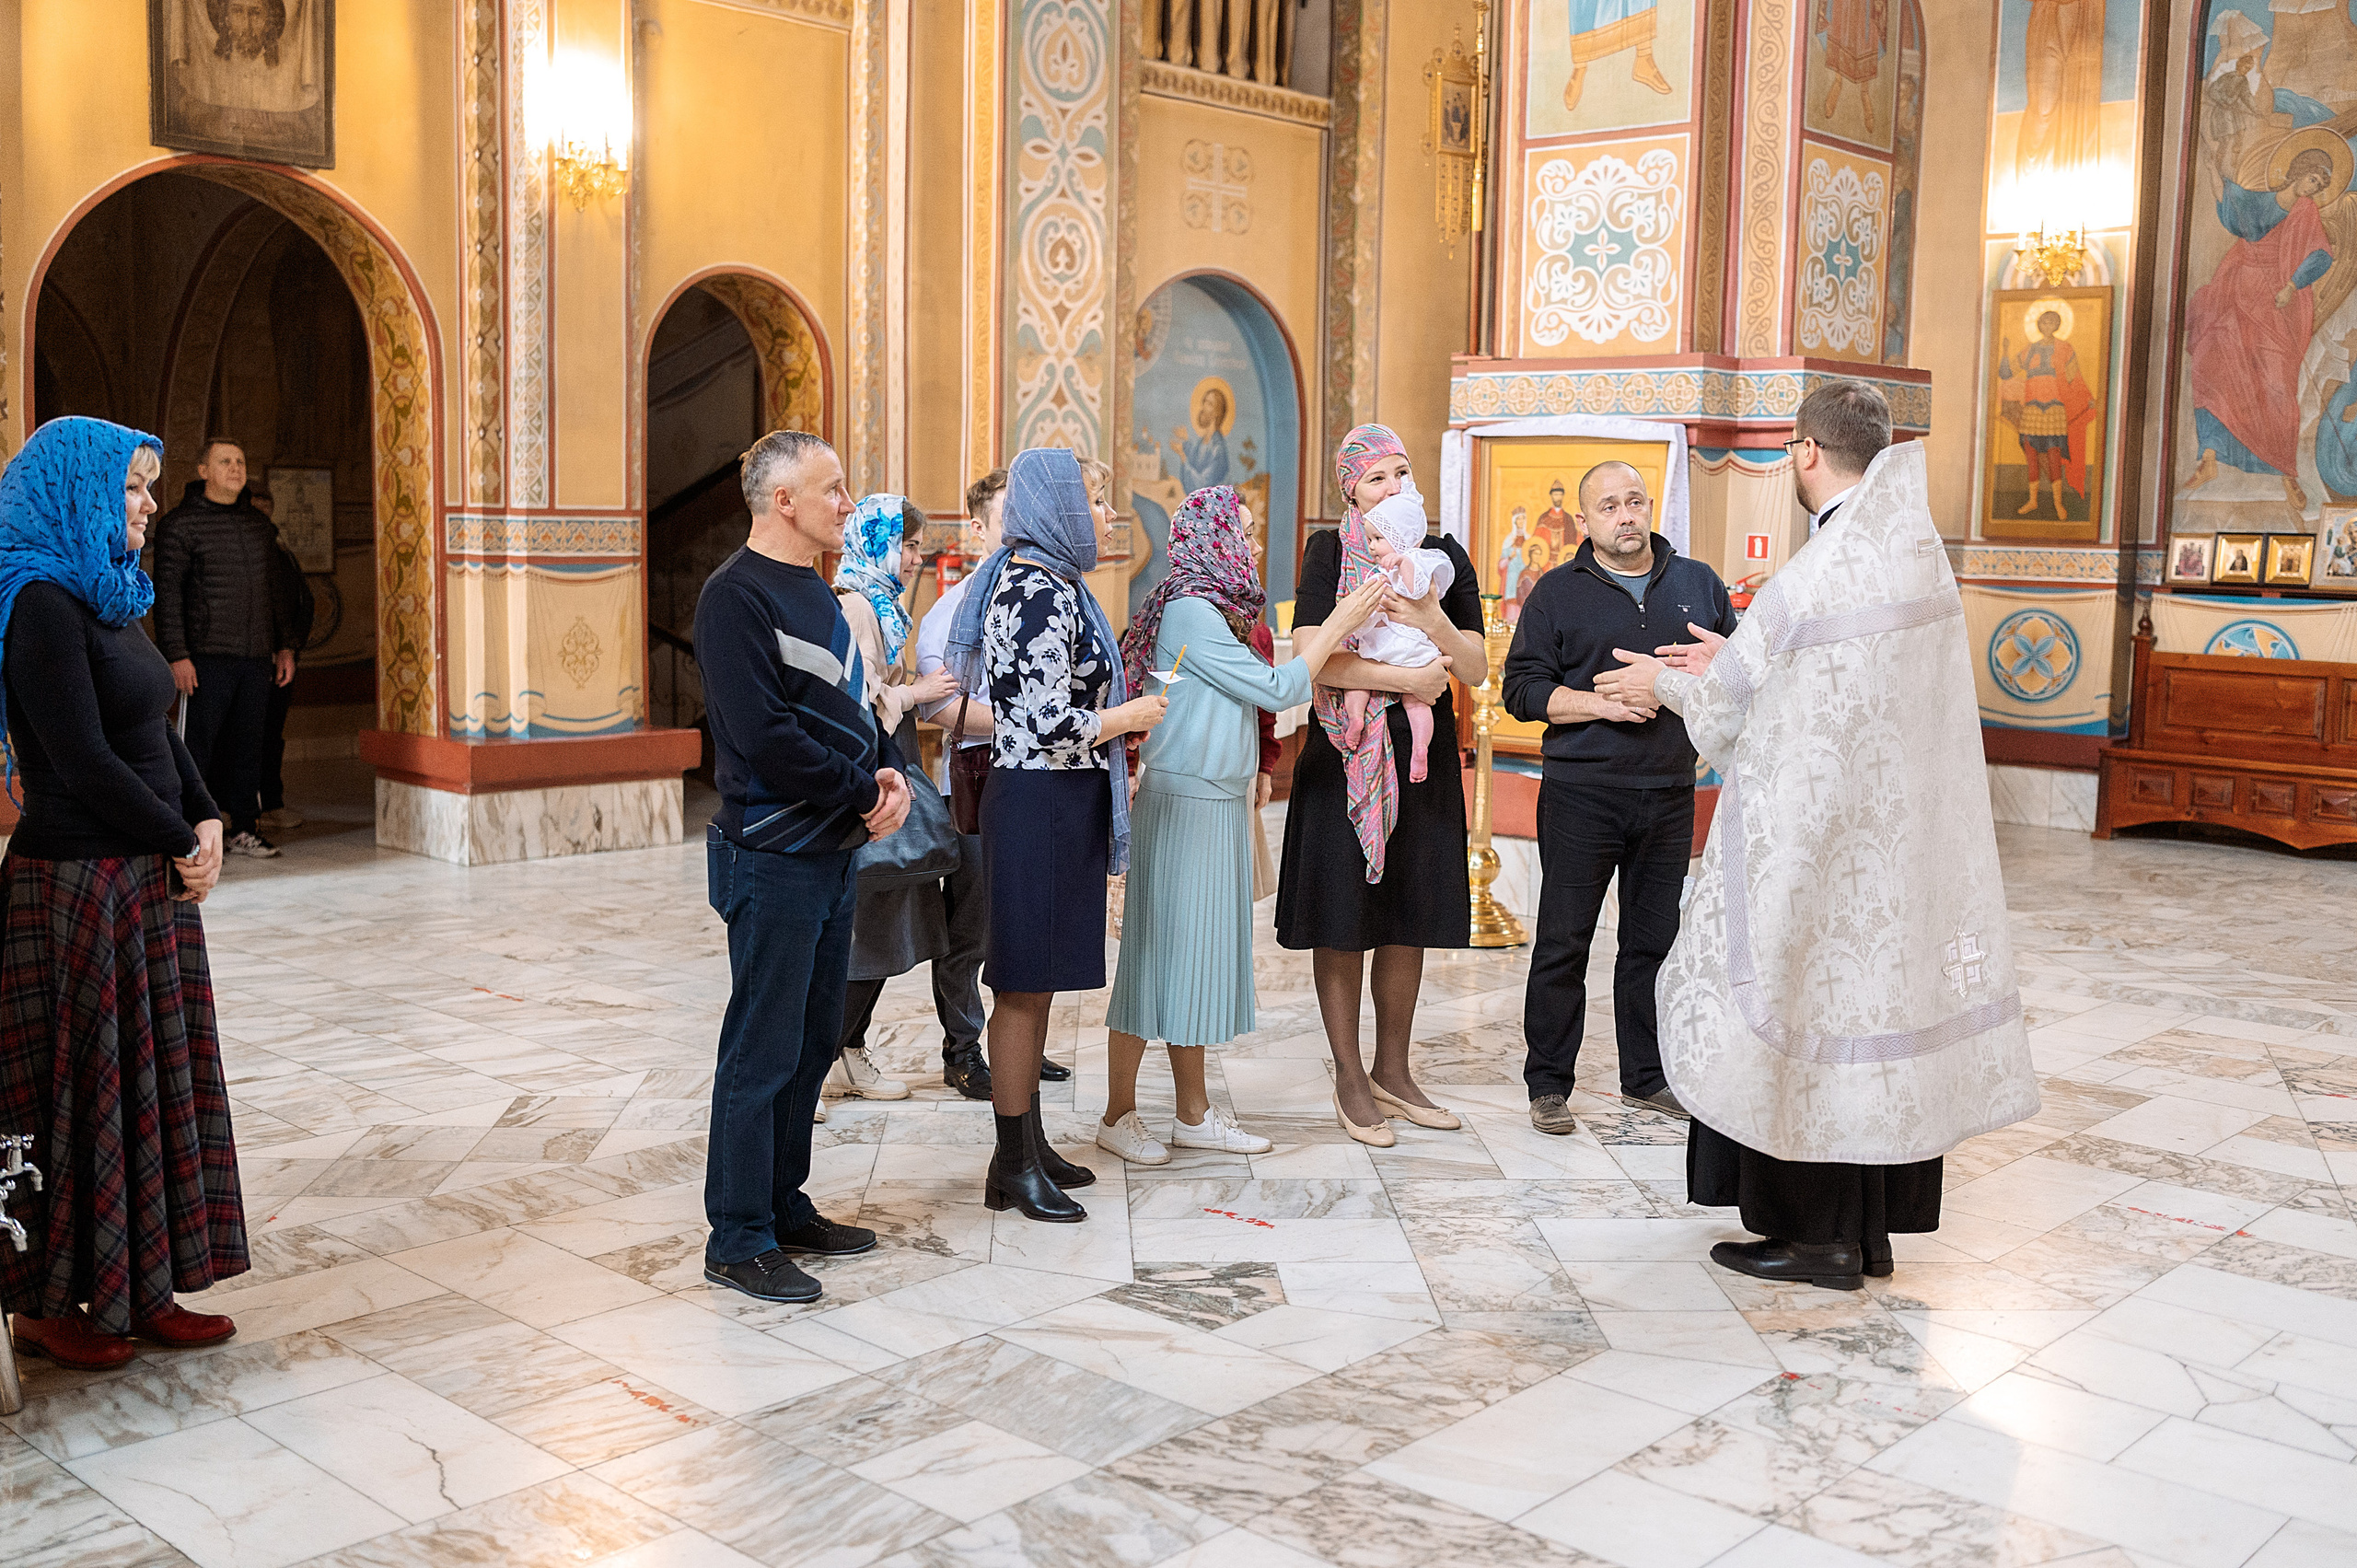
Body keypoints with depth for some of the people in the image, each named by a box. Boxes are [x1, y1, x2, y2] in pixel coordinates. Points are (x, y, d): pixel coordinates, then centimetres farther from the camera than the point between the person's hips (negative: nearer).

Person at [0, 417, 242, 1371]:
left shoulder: (110, 597, 13)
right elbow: (85, 762, -19)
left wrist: (207, 823, 1)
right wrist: (184, 843, -10)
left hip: (148, 881, 9)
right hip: (78, 888, -9)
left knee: (154, 1082, 12)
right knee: (78, 1089, 2)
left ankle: (144, 1293, 21)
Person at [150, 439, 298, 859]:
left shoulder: (260, 525, 16)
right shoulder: (179, 524, -1)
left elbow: (275, 590, 21)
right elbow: (167, 592, -6)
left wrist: (285, 645, 14)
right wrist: (176, 655, -13)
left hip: (257, 656, 5)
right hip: (208, 655, -5)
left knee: (249, 744, 7)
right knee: (200, 743, -4)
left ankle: (245, 829, 14)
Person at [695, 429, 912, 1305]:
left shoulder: (814, 593, 15)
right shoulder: (737, 595, -14)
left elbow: (850, 708, 19)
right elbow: (766, 738, -22)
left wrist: (889, 770, 0)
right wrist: (867, 791, -14)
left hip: (832, 854, 9)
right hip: (773, 860, -9)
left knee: (813, 1042, 16)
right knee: (761, 1052, -2)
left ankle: (786, 1208, 28)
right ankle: (738, 1240, 8)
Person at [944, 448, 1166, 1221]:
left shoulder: (1044, 583, 14)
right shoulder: (1042, 594, -18)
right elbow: (1052, 724, -23)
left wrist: (1111, 765, 20)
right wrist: (1131, 714, -9)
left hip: (1058, 803, 10)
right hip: (1038, 806, -10)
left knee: (1036, 986, 15)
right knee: (1025, 988, -1)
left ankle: (1029, 1144, 25)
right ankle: (1013, 1165, 8)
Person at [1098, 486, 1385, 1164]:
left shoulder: (1216, 609, 13)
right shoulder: (1190, 610, -16)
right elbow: (1276, 690, -16)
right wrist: (1340, 624, -11)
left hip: (1221, 804, 9)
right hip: (1181, 802, -9)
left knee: (1201, 952, 12)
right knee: (1161, 950, -2)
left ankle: (1194, 1113, 20)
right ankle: (1119, 1113, 8)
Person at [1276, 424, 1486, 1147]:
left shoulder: (1444, 556, 7)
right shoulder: (1330, 551, -4)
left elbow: (1477, 669, 2)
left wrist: (1433, 623, -16)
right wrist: (1407, 678, -16)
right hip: (1346, 755, -4)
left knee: (1409, 921, 11)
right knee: (1343, 923, 1)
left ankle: (1392, 1072, 25)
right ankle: (1349, 1080, 14)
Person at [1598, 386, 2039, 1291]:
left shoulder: (1809, 577, -21)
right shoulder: (1921, 552, 4)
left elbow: (1732, 704, -9)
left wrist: (1662, 684, 11)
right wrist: (1735, 657, 23)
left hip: (1815, 827, -8)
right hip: (1901, 831, 8)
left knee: (1802, 1000, 4)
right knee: (1879, 993, 14)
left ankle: (1818, 1234, 12)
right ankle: (1873, 1229, 24)